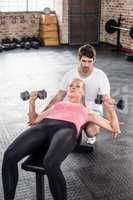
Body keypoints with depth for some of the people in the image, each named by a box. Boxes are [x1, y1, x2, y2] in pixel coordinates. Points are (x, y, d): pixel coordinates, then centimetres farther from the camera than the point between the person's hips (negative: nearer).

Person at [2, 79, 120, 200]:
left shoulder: (86, 111, 32)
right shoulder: (57, 105, 40)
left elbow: (114, 129, 29)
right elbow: (34, 120, 41)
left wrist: (111, 109, 13)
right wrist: (32, 102, 27)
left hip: (67, 129, -3)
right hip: (43, 126, 3)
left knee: (50, 164, -38)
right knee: (10, 155, -26)